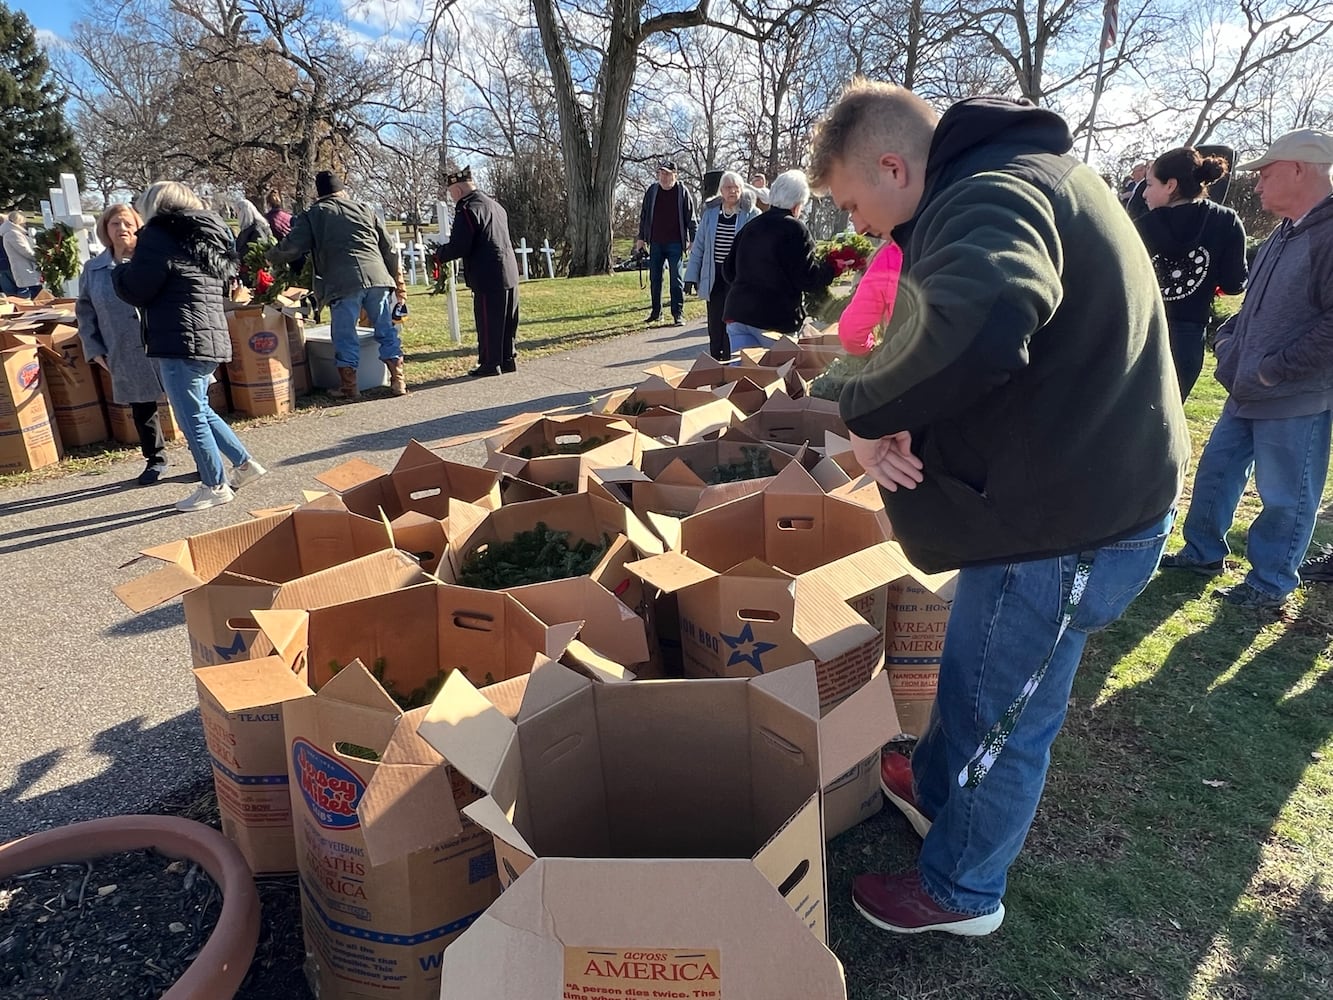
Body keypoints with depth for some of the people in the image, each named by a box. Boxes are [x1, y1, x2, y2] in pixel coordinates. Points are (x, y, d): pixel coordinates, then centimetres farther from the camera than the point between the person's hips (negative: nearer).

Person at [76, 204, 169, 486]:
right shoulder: (93, 269, 11)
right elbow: (84, 310, 17)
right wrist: (94, 348, 8)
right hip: (126, 356, 4)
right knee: (141, 408, 12)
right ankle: (154, 459, 27)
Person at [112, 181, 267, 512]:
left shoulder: (158, 236, -8)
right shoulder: (207, 236, 17)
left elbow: (136, 289, -10)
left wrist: (120, 269, 13)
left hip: (181, 340, -9)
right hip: (212, 336, 9)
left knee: (192, 417, 1)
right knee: (200, 410, 22)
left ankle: (215, 487, 9)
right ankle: (244, 463, 22)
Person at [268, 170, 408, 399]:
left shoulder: (311, 215, 13)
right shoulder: (365, 209, 22)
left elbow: (291, 248, 4)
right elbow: (388, 249, 20)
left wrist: (270, 256, 24)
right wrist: (398, 281, 27)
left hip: (343, 283, -3)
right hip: (378, 277, 3)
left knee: (345, 336, 7)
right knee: (386, 330, 11)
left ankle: (349, 388, 11)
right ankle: (398, 381, 12)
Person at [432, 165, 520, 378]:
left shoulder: (467, 210, -11)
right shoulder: (495, 204, 17)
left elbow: (458, 247, -16)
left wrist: (438, 256, 2)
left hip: (488, 278, -9)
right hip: (510, 273, 9)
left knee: (488, 323, -2)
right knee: (507, 321, 13)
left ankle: (489, 364, 3)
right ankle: (508, 359, 20)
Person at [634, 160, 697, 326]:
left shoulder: (682, 192, -2)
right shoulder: (651, 191, 6)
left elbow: (690, 218, 1)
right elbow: (644, 215, 13)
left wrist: (693, 240, -3)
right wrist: (641, 238, 11)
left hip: (675, 244, -3)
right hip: (655, 243, 3)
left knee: (676, 279, -2)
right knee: (654, 279, 8)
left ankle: (678, 313, 2)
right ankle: (656, 312, 19)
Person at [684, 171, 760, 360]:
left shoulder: (751, 215, -3)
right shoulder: (710, 213, 6)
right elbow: (698, 247, 9)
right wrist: (691, 276, 5)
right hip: (714, 277, 3)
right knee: (715, 325, 8)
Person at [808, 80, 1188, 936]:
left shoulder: (987, 197, -24)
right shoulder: (1014, 178, 11)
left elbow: (975, 329, -47)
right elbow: (964, 327, 11)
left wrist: (866, 410, -27)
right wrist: (896, 415, -8)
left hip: (1068, 519, -10)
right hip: (1083, 488, 10)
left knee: (1000, 713, 10)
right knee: (972, 671, 27)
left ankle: (962, 892, 34)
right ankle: (937, 790, 53)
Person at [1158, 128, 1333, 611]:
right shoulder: (1285, 233, 12)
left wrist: (1275, 369, -20)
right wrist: (1230, 339, 9)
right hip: (1249, 390, 9)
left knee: (1285, 496, 4)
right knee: (1217, 468, 17)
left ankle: (1270, 585, 18)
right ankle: (1203, 552, 33)